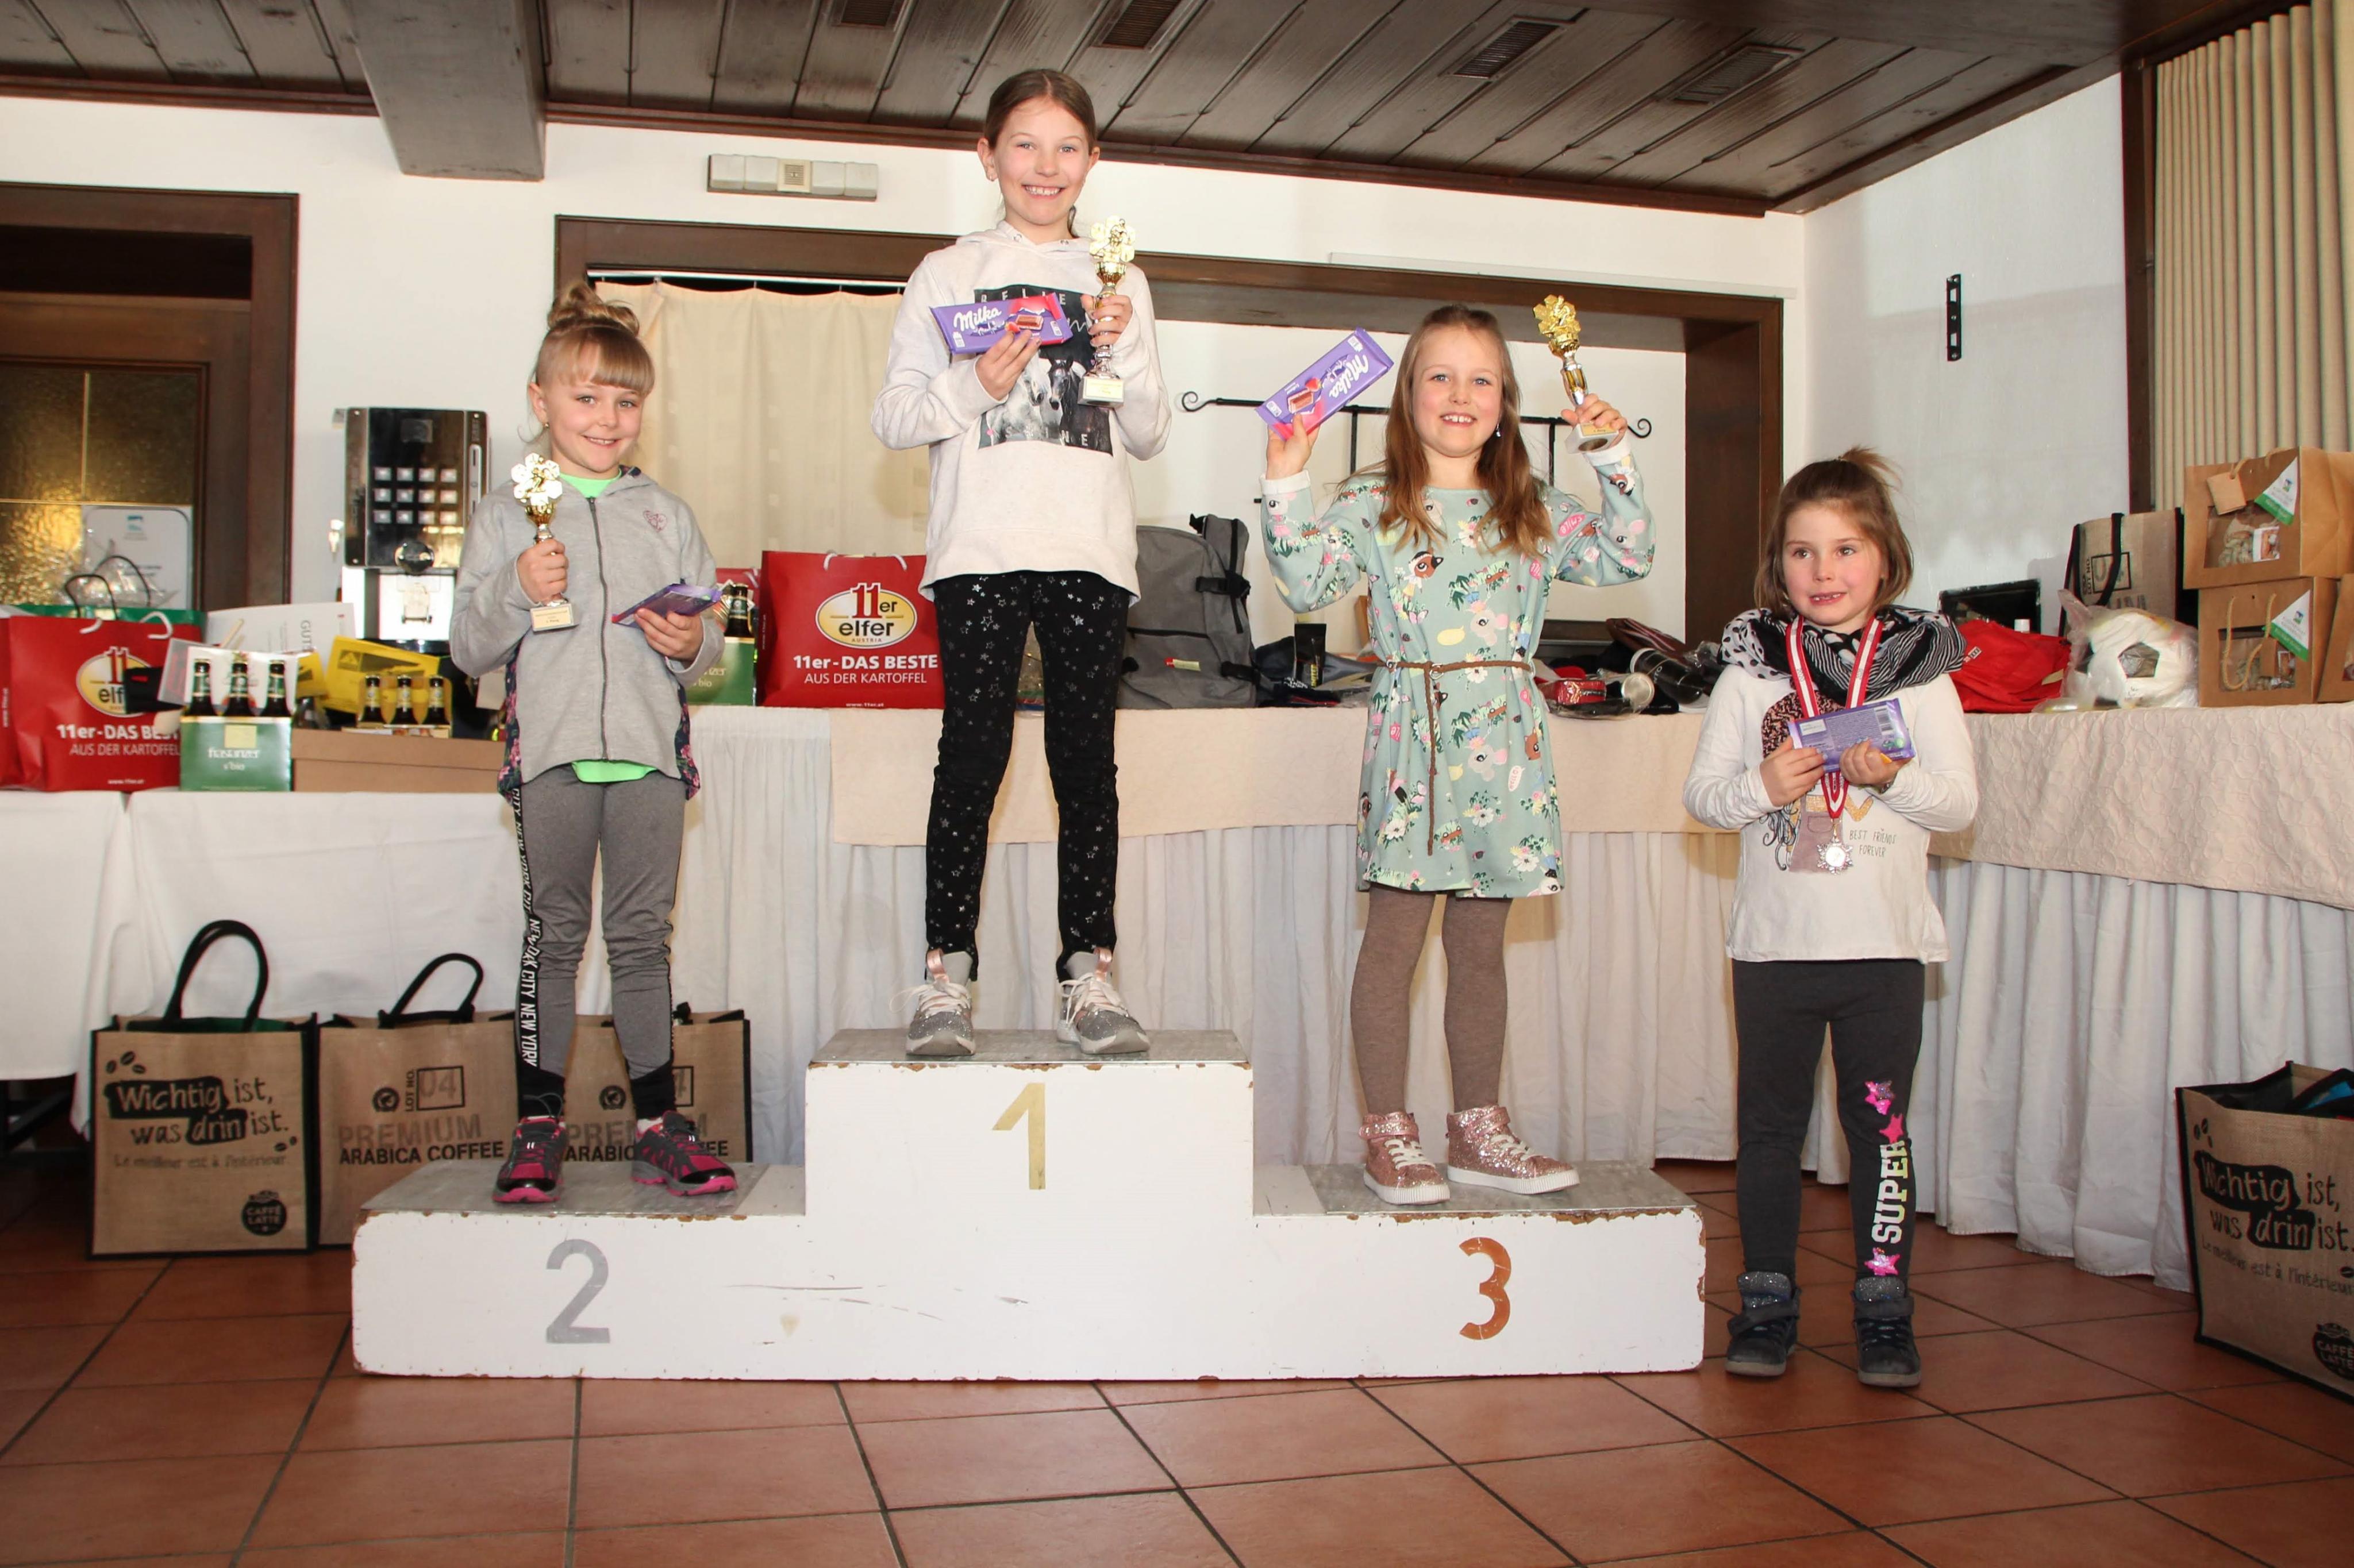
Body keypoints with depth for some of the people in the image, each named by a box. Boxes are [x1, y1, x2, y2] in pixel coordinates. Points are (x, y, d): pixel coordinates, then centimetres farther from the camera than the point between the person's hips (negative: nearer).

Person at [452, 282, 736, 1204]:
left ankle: (659, 1128, 10)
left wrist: (691, 644, -7)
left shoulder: (665, 515, 15)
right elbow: (469, 648, 5)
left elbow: (708, 637, 16)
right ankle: (538, 1128, 9)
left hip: (651, 748, 2)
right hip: (550, 746, -2)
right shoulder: (507, 514, 9)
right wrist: (517, 593, -12)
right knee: (554, 933, 1)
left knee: (644, 935, 4)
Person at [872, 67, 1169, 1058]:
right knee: (973, 750, -6)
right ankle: (947, 977, 0)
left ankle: (1089, 976, 5)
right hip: (980, 545, -2)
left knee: (1086, 754, 0)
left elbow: (1149, 436, 14)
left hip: (1091, 549, 2)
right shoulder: (947, 277, 11)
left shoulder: (1118, 282, 17)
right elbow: (894, 415, 6)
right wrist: (977, 387, -11)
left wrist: (1121, 352, -2)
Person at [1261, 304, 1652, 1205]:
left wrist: (1615, 461, -2)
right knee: (1393, 940, 0)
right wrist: (1287, 485, -13)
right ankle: (1389, 1134, 10)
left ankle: (1478, 1130, 21)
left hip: (1504, 743, 4)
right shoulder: (1371, 505, 3)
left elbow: (1625, 560, 6)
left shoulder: (1532, 512, 12)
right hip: (1411, 737, -3)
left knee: (1480, 947, 11)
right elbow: (1306, 584, -5)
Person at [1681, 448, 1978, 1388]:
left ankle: (1883, 1307, 18)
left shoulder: (1920, 668, 2)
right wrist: (1761, 788, -17)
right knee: (1770, 1126, 9)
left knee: (1880, 1126, 6)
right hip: (1774, 941, 1)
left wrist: (1894, 776, -19)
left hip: (1884, 942, -1)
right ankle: (1768, 1302, 21)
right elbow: (1701, 793, 3)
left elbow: (1961, 802, -1)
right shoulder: (1752, 667, 4)